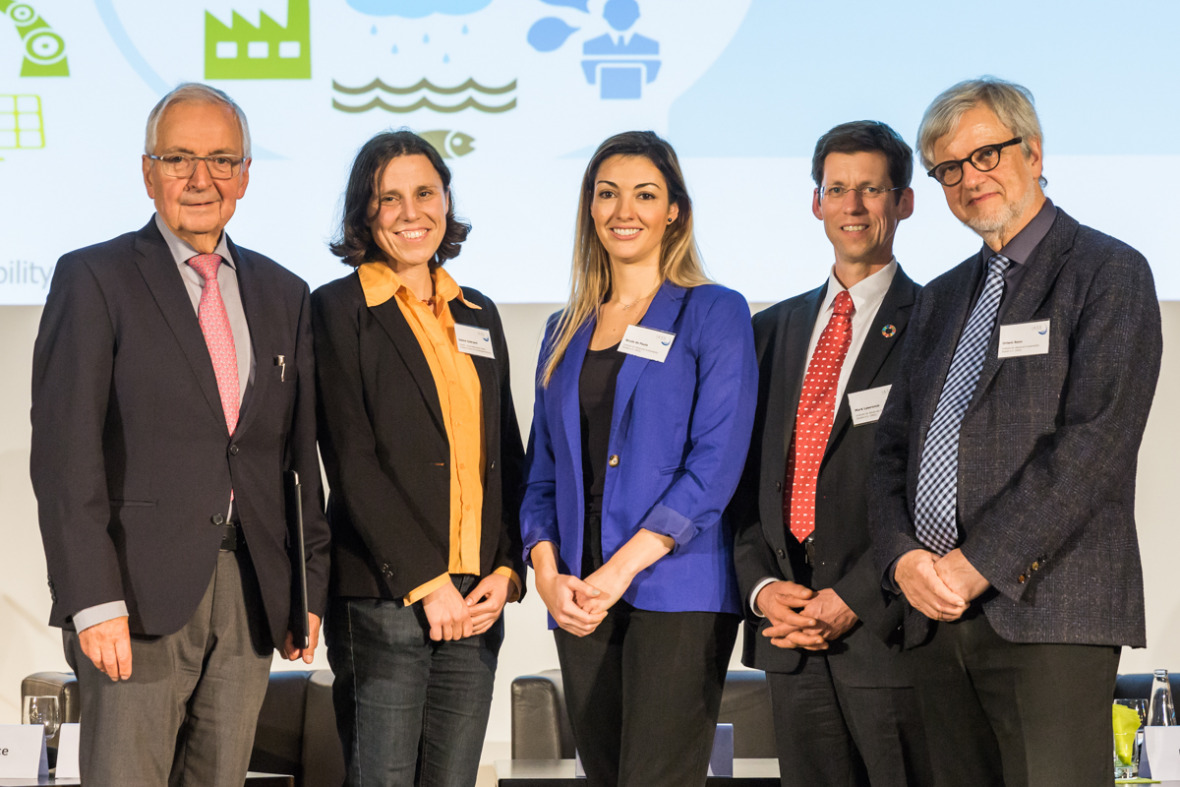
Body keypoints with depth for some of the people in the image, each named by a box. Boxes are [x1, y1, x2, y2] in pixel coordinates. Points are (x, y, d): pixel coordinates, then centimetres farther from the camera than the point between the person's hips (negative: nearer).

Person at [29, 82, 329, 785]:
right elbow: (65, 455, -8)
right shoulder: (94, 279, -1)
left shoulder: (284, 295, 14)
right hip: (139, 596, -4)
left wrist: (312, 589, 10)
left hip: (251, 596, 5)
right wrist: (93, 600, -15)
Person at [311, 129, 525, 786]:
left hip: (477, 600, 5)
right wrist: (425, 583, -12)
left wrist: (506, 571, 1)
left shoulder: (478, 315, 17)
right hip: (382, 600, -5)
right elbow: (352, 462, -7)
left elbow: (506, 457, 16)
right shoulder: (340, 309, 0)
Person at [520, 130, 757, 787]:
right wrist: (548, 573, -2)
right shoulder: (567, 332, 18)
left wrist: (620, 569, -14)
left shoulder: (714, 314, 1)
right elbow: (544, 469, 17)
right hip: (580, 603, 5)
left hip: (676, 592, -5)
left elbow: (716, 461, -8)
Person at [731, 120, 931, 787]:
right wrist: (761, 586, -2)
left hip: (886, 626, -5)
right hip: (788, 627, 5)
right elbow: (746, 475, 14)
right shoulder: (773, 330, 16)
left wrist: (853, 600, -14)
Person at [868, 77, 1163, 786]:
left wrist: (977, 564, -14)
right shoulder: (940, 300, 22)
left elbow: (1093, 444, -11)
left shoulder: (1110, 274, 0)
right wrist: (903, 557, -2)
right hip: (939, 617, 6)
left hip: (1048, 611, -6)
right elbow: (895, 446, 19)